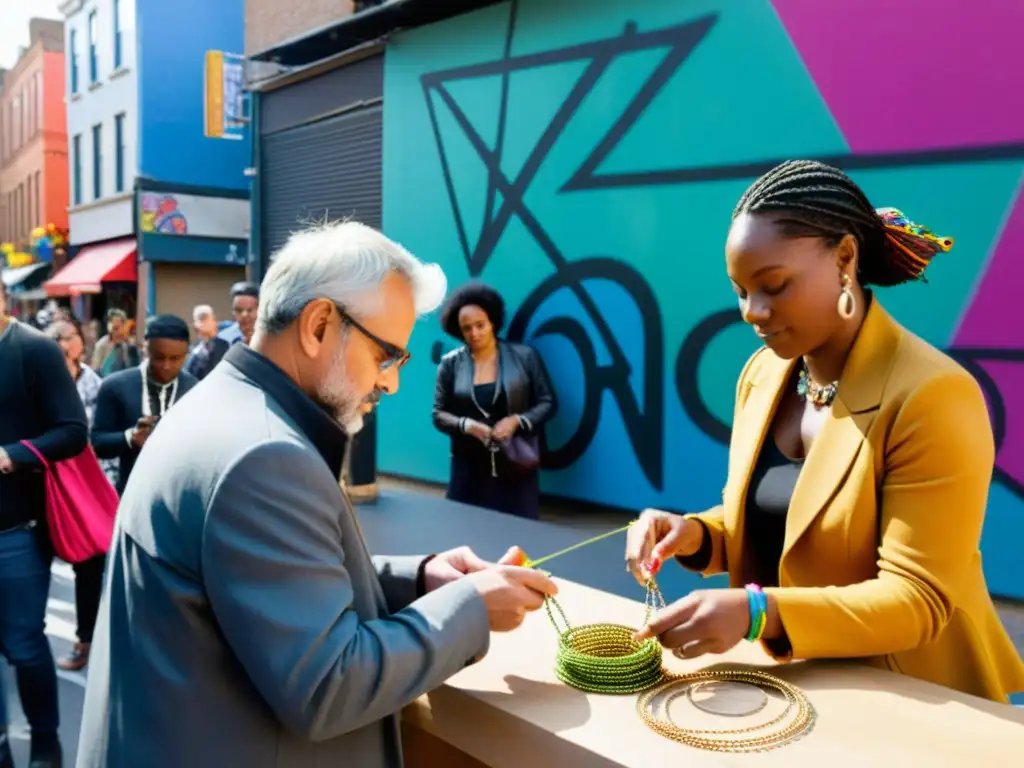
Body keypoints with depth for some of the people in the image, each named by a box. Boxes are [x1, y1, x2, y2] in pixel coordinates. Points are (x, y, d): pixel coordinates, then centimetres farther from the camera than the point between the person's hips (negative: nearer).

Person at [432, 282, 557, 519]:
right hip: (470, 471, 1)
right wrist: (466, 425, -15)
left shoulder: (524, 356, -1)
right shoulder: (450, 363, 1)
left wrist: (517, 421, -15)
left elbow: (548, 402, 1)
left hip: (517, 469, 0)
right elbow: (438, 414, 4)